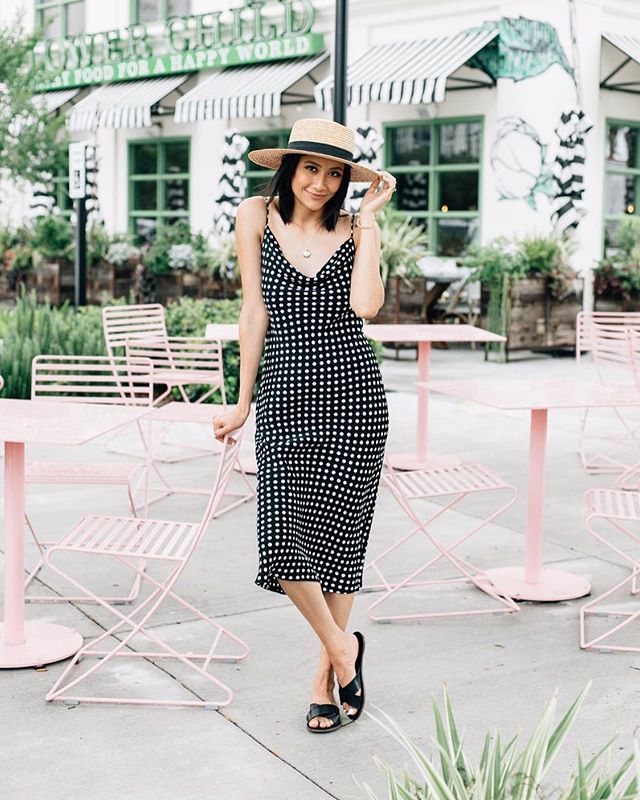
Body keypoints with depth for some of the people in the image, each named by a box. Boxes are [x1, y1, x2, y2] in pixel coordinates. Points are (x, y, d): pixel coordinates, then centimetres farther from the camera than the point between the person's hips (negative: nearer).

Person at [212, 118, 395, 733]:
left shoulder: (357, 229, 6)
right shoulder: (256, 217, 6)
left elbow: (365, 305, -13)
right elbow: (255, 311, 6)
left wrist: (368, 219, -5)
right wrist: (243, 401, 6)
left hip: (352, 393, 0)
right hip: (284, 394, 0)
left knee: (338, 532, 3)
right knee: (282, 533, -12)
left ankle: (325, 675, 20)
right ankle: (341, 647, 13)